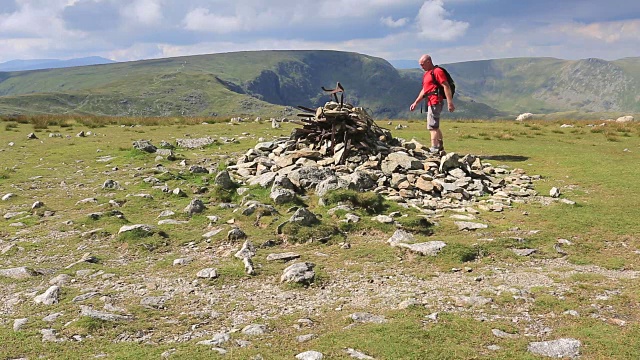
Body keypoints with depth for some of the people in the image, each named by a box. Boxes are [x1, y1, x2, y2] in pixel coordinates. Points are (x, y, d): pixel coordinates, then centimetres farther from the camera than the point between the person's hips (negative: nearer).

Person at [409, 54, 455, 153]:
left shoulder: (437, 71, -9)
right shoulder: (426, 74, 21)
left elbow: (446, 86, -16)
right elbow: (424, 90, 28)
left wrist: (450, 102, -22)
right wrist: (416, 103, 24)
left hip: (435, 102, -10)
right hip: (430, 103, 10)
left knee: (432, 127, -13)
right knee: (435, 127, 16)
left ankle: (434, 149, -15)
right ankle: (440, 147, 23)